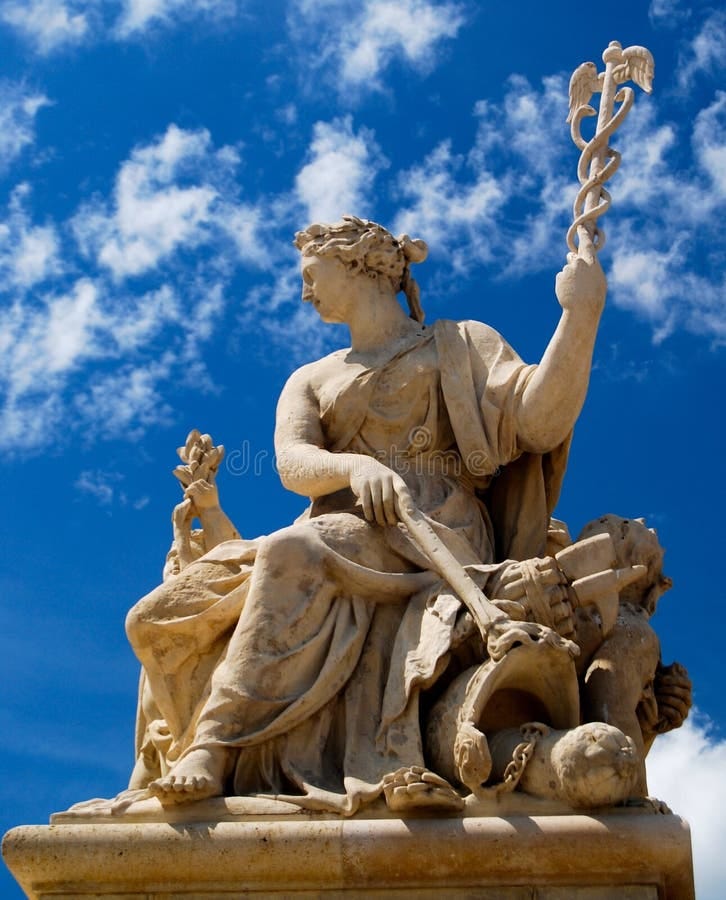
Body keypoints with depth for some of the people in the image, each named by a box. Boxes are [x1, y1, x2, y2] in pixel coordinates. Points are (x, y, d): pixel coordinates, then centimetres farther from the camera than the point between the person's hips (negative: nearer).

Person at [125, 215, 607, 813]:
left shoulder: (461, 347, 16)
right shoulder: (311, 381, 27)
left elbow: (540, 422, -2)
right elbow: (292, 462, 4)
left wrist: (580, 315, -15)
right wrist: (356, 466, -19)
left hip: (434, 535, -5)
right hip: (337, 537, 5)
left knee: (293, 553, -36)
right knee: (159, 622, -14)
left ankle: (212, 750, -38)